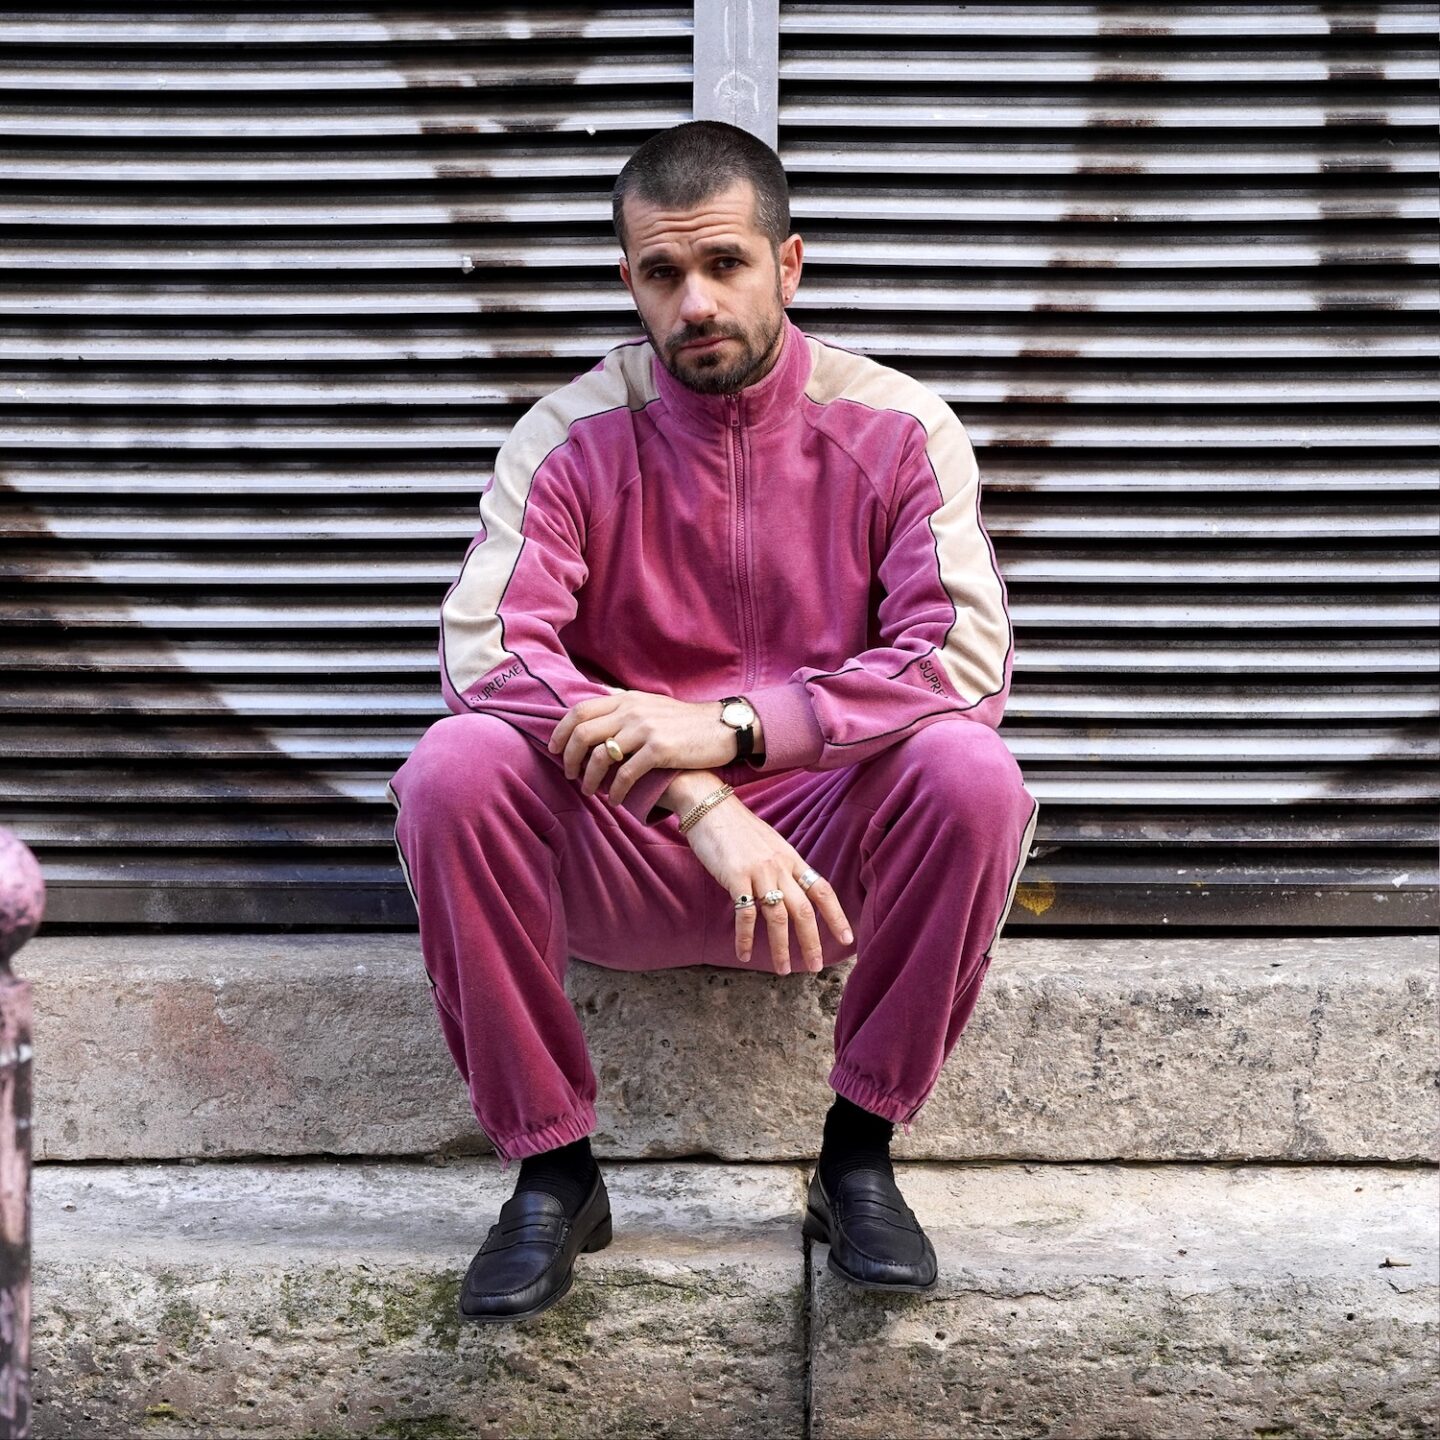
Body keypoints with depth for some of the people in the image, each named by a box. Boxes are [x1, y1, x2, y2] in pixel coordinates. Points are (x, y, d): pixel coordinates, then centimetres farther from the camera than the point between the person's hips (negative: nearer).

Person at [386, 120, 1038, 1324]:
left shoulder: (897, 431, -2)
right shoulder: (571, 440, -3)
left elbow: (967, 655, -15)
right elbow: (485, 647, -18)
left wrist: (729, 727, -26)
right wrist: (698, 804, -31)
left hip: (825, 856, 0)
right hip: (619, 863, 0)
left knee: (970, 772, -30)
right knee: (455, 770, -28)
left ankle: (860, 1158, -12)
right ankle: (552, 1170, -13)